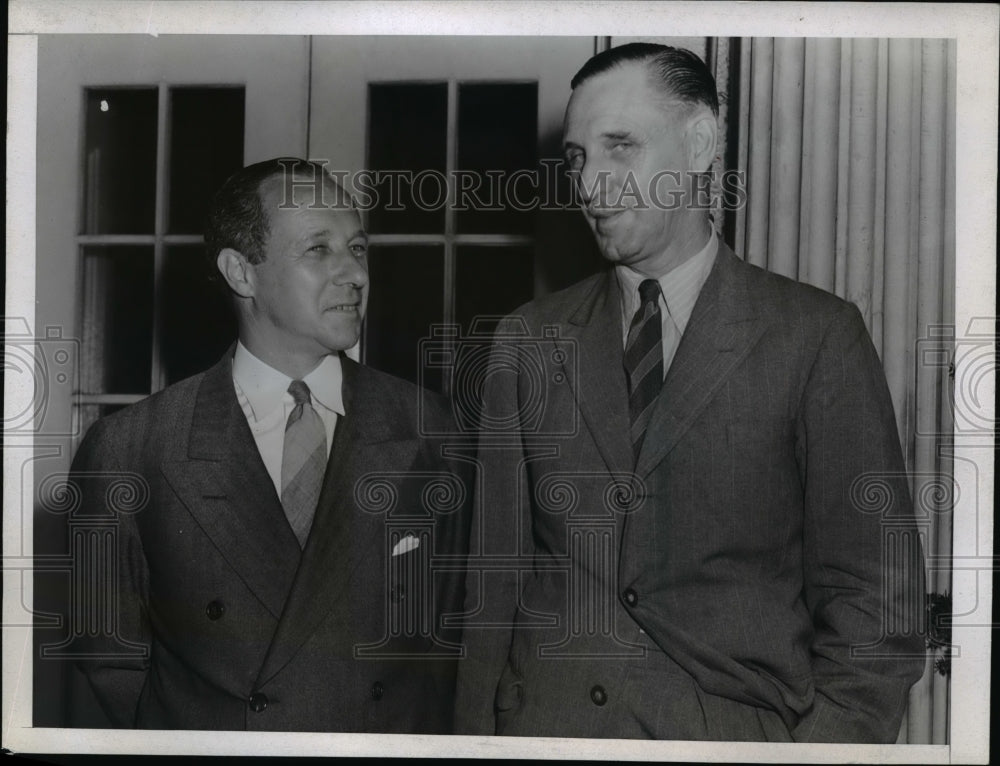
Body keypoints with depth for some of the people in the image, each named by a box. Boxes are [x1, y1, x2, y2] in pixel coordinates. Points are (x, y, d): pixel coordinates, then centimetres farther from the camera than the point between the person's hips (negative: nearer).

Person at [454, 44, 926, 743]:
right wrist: (477, 735, -1)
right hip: (541, 723, 2)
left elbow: (876, 596, -5)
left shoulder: (817, 336, -5)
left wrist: (828, 737, -14)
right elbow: (496, 573, 5)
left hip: (738, 726, -2)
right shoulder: (528, 340, 4)